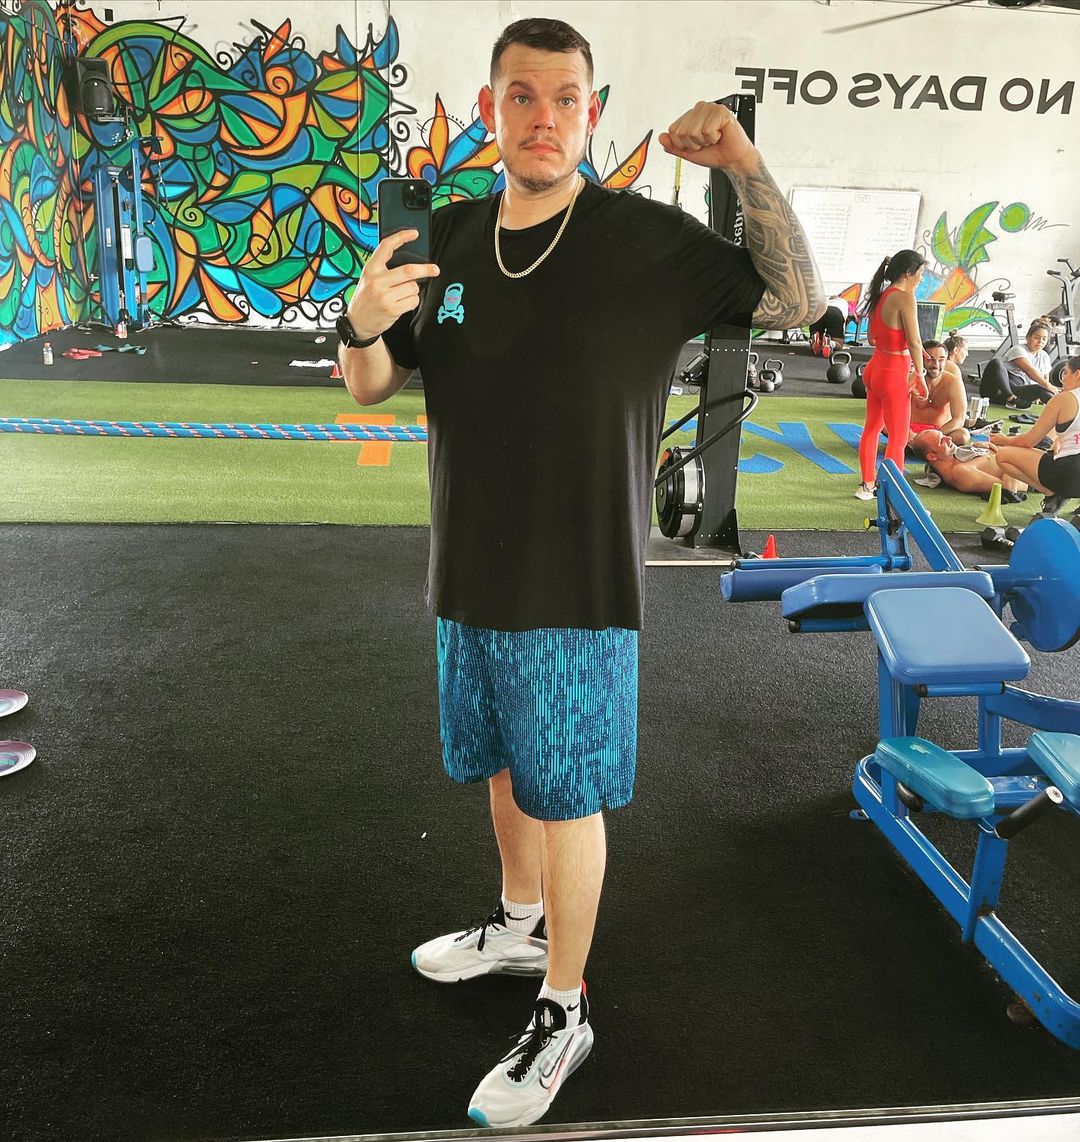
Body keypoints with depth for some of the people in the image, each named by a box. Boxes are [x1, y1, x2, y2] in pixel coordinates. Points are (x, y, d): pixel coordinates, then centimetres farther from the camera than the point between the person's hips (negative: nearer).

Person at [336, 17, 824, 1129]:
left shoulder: (645, 238, -9)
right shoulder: (451, 237, 4)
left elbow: (796, 298, -5)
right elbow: (374, 388, 8)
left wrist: (744, 165, -19)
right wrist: (364, 323, -15)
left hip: (576, 582, -5)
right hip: (470, 571, 5)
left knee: (565, 795, 5)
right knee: (503, 765, 21)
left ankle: (562, 1013, 25)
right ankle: (521, 922, 46)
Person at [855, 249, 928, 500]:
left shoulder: (881, 295, 5)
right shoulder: (905, 298, -19)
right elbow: (914, 341, -21)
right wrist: (919, 375, -13)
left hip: (875, 369, 9)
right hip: (894, 375, -9)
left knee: (872, 429, 19)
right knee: (898, 439, 0)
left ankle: (867, 486, 31)